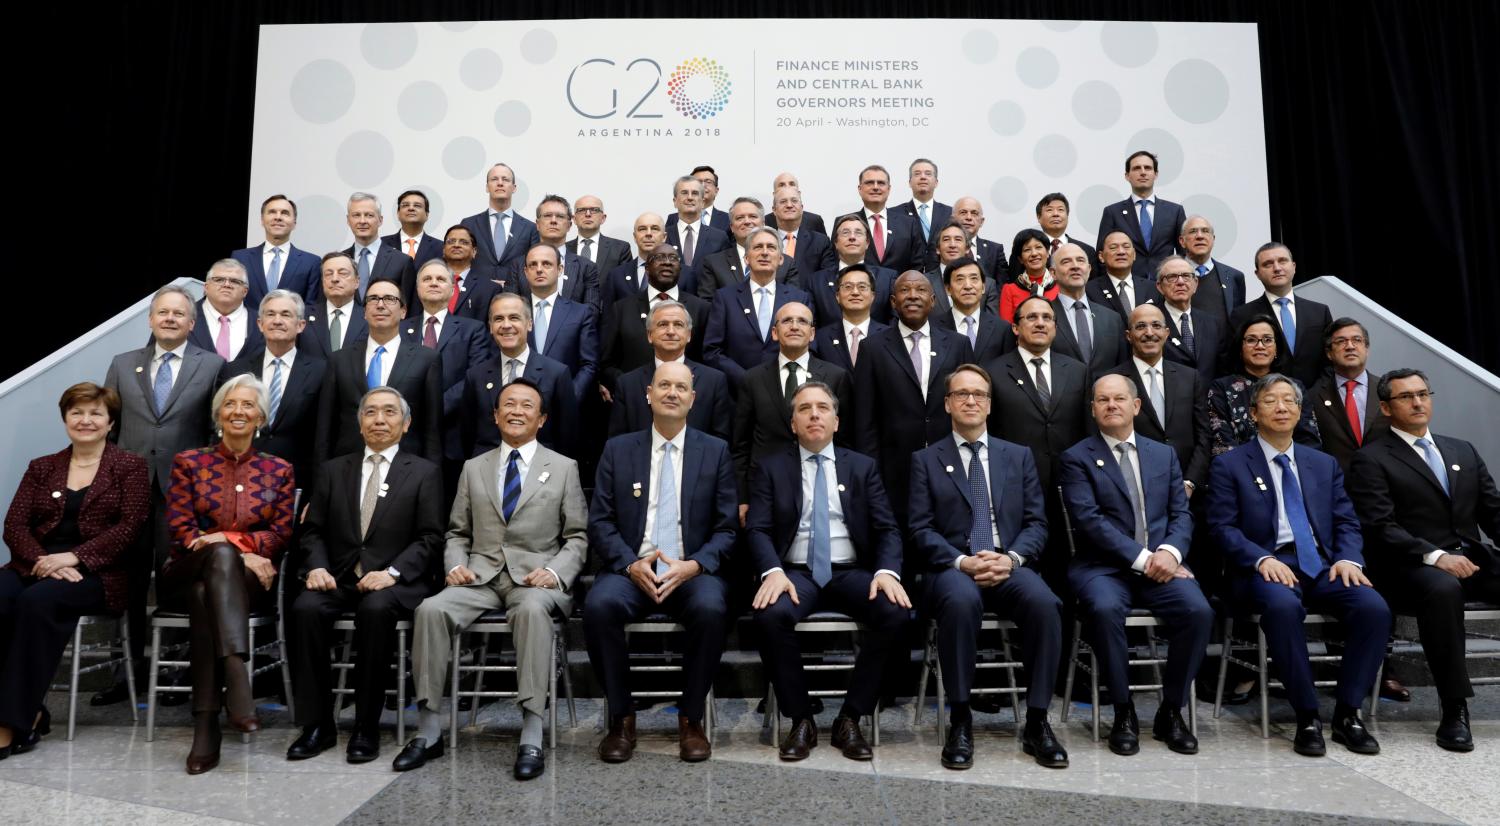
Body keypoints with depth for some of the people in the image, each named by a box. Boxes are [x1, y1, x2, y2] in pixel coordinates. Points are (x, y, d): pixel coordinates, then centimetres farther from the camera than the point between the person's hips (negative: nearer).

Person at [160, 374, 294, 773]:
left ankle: (206, 726, -39)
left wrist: (229, 539, -16)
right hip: (187, 574, -1)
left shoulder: (279, 470, 13)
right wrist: (238, 555, -15)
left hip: (249, 580, 1)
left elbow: (281, 533, 3)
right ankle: (238, 690, -51)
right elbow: (179, 529, 0)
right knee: (222, 556, -36)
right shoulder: (189, 462, 11)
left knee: (204, 594, -35)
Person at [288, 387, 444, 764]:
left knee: (375, 610, -34)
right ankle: (318, 723, -14)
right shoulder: (333, 470, 16)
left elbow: (430, 537, -2)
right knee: (305, 608, -27)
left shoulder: (425, 472, 6)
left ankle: (367, 727, -19)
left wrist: (392, 572, -17)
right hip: (338, 578, 3)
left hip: (393, 581, -3)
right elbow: (313, 530, 13)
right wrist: (316, 566, -7)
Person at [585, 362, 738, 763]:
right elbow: (599, 522, 3)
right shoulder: (617, 449, 9)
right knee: (598, 605, -31)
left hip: (692, 571, 0)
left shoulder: (715, 451, 8)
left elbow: (726, 529, 4)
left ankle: (691, 718, -9)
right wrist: (632, 564, -15)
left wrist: (693, 566, -15)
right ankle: (621, 717, -9)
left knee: (711, 609, -33)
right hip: (630, 569, 1)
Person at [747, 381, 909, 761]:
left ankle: (849, 719, -10)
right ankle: (801, 720, -10)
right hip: (796, 573, -1)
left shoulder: (862, 466, 14)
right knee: (769, 615, -33)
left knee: (896, 612, -28)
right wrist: (773, 571, -22)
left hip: (851, 573, 2)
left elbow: (887, 529, 6)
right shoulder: (771, 467, 10)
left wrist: (887, 571, -15)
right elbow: (758, 529, -1)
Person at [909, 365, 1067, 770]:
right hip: (953, 568, -2)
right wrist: (962, 561, -15)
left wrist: (1011, 558, -10)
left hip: (1010, 567, 2)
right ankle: (960, 722, -22)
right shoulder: (926, 460, 10)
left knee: (1044, 602, -32)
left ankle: (1036, 722, -17)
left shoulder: (1019, 456, 17)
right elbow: (921, 530, 2)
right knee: (961, 601, -37)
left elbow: (1036, 523, 10)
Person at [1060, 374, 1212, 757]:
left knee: (1198, 610, -25)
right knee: (1105, 608, -34)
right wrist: (1142, 558, -15)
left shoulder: (1164, 454, 18)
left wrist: (1169, 551, -10)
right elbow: (1089, 520, -8)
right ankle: (1123, 712, -13)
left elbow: (1181, 513, 11)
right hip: (1103, 566, -3)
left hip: (1160, 564, 3)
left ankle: (1171, 711, -4)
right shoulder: (1077, 458, 4)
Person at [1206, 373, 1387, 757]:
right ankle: (1307, 717, -21)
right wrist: (1263, 559, -18)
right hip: (1267, 566, -4)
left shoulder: (1324, 464, 21)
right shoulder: (1229, 465, 6)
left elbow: (1346, 522, 14)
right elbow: (1223, 527, -2)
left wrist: (1348, 558, -7)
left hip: (1323, 565, 5)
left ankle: (1347, 714, -9)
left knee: (1374, 607, -25)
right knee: (1283, 605, -37)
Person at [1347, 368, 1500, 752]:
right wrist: (1435, 556, -23)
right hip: (1412, 568, -5)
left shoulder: (1463, 451, 21)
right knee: (1443, 589, -37)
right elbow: (1382, 528, -9)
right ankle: (1454, 709, -28)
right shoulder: (1371, 459, 2)